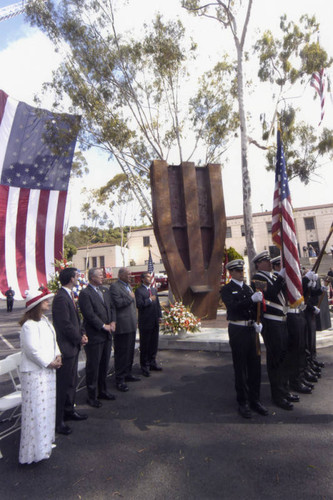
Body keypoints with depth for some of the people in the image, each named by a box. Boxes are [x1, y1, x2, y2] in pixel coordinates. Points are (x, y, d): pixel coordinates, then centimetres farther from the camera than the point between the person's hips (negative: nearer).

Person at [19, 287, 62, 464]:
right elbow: (32, 350, -23)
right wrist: (49, 363, -15)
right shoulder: (29, 325, -21)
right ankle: (35, 449, 15)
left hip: (48, 370, 9)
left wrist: (58, 356, 0)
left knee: (47, 407, 20)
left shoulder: (44, 320, 8)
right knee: (36, 410, 0)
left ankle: (45, 440, 37)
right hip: (34, 373, -9)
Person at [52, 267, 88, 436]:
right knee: (62, 385, 3)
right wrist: (79, 338, -12)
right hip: (65, 347, -10)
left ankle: (69, 410, 38)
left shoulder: (69, 295, 10)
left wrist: (81, 334, 4)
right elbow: (65, 324, -23)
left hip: (73, 346, 10)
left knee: (71, 382, 21)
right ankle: (57, 420, 18)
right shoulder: (61, 298, -22)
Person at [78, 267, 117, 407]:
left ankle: (102, 391, 33)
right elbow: (89, 314, -18)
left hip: (107, 334, 7)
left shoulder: (105, 290, 12)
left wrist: (113, 322, 0)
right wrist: (103, 326, -15)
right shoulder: (85, 293, -13)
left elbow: (112, 307, 15)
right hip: (94, 335, -7)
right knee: (93, 366, 5)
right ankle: (92, 396, 19)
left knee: (104, 364, 17)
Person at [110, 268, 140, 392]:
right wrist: (130, 298, -11)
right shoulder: (114, 287, -12)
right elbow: (117, 303, -24)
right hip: (122, 326, -9)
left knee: (130, 351, 17)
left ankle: (128, 374, 31)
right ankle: (120, 379, 11)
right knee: (121, 352, -1)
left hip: (131, 325, 9)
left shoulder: (129, 286, 17)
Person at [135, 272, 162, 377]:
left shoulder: (154, 290, 15)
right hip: (145, 322, -7)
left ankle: (152, 363, 30)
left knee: (154, 344, 15)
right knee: (144, 345, 4)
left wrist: (159, 316, 10)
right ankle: (144, 366, 17)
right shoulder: (139, 291, -9)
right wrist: (150, 300, -16)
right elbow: (139, 304, -21)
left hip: (155, 322, 7)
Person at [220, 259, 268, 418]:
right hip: (237, 330, -5)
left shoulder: (248, 288, 14)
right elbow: (233, 307, -21)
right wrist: (251, 299, -29)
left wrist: (258, 322, -8)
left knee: (255, 366, 12)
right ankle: (243, 402, 20)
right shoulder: (226, 290, -5)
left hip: (252, 329, 6)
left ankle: (255, 400, 27)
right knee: (240, 368, 5)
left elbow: (255, 306, 9)